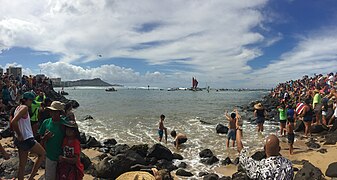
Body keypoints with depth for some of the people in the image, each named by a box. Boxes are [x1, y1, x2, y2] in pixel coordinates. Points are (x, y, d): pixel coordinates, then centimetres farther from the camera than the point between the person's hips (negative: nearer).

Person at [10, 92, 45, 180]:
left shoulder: (18, 107, 11)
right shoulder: (24, 107, -17)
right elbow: (13, 122, -28)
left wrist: (18, 135, 9)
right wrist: (20, 135, -18)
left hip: (21, 140, 9)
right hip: (27, 140, -9)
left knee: (22, 164, 16)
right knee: (42, 153, 11)